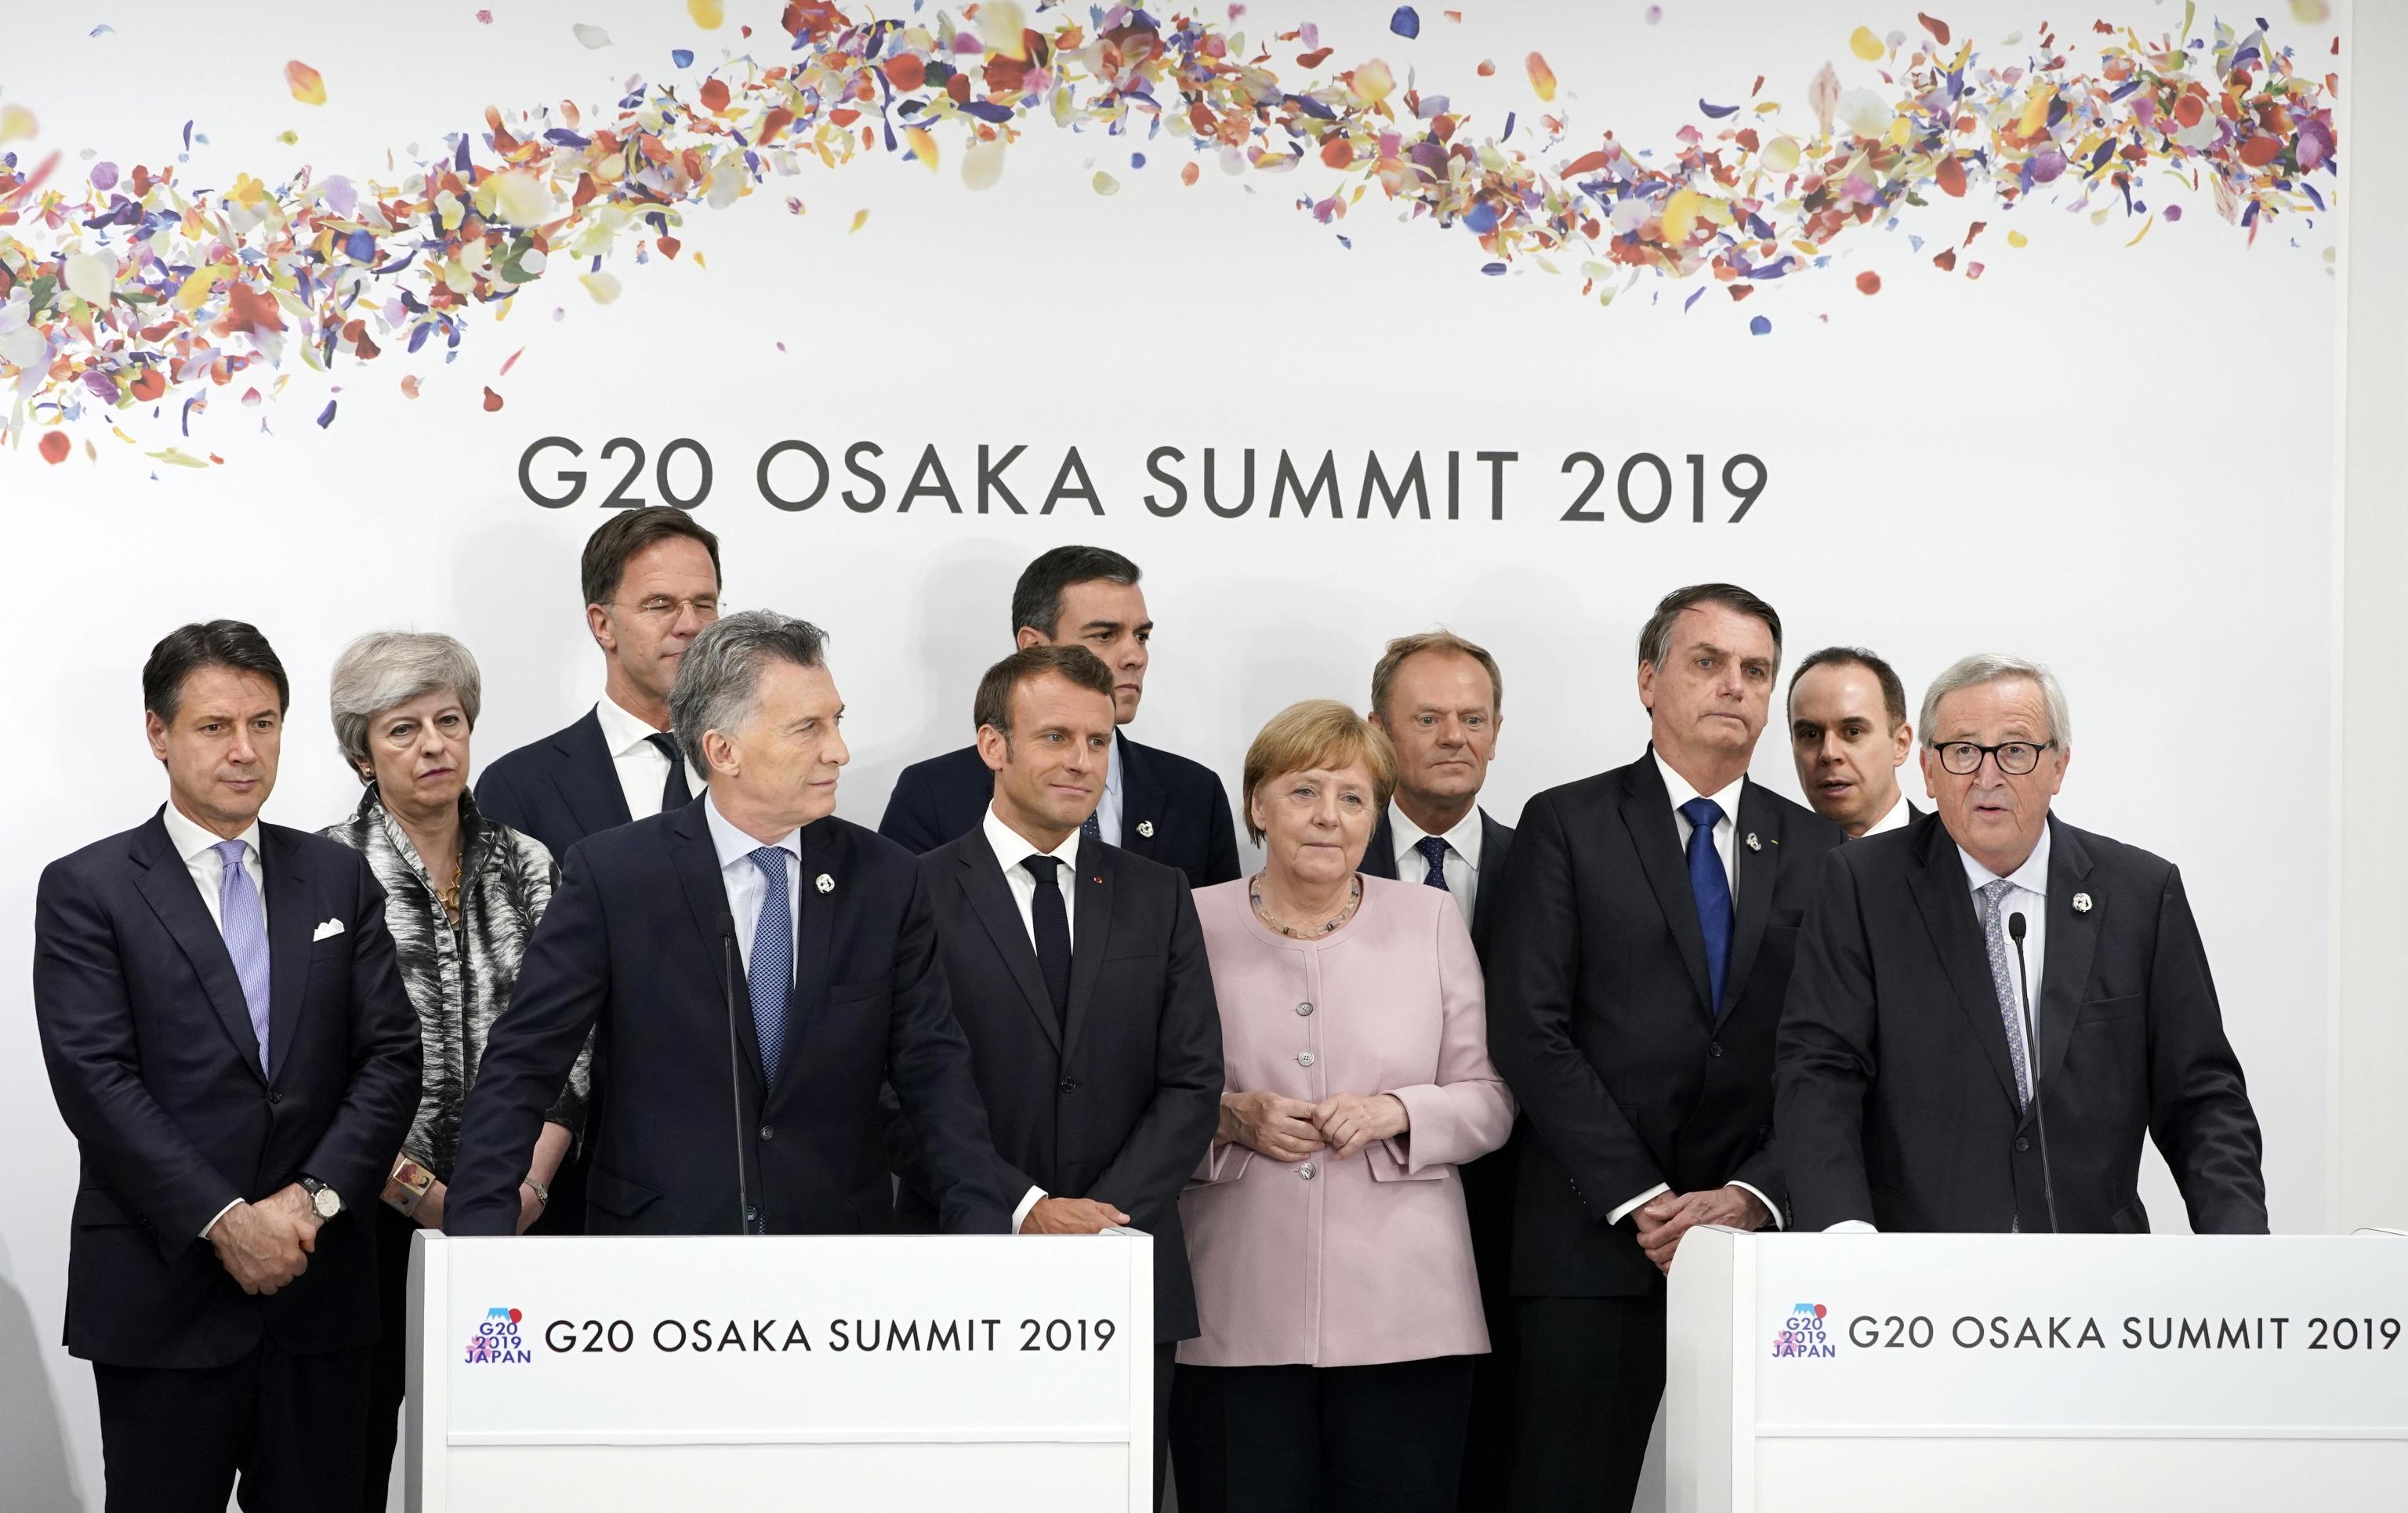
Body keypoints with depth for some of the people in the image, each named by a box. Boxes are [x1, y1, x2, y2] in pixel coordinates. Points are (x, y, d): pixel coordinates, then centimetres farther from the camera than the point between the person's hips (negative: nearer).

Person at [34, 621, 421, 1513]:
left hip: (320, 1291, 3)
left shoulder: (340, 881, 12)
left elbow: (391, 1057, 5)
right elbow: (96, 1080, -9)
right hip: (162, 1293, -3)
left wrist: (314, 1199, -9)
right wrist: (224, 1222, -15)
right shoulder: (88, 890, 0)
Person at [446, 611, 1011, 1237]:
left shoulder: (886, 881, 1)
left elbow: (934, 1070, 1)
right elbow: (521, 1067, -6)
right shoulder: (611, 875, -6)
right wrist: (481, 1232, -18)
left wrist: (981, 1225, -12)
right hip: (656, 1235, -4)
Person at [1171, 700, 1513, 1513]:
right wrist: (1229, 1117, -11)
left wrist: (1397, 1113, -10)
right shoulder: (1194, 923, 6)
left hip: (1402, 1316, 1)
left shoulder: (1431, 920, 9)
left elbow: (1490, 1100, 9)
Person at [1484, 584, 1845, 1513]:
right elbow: (1532, 1034, -5)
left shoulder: (1816, 852, 13)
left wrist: (1752, 1197, -8)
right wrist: (1642, 1202, -11)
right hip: (1596, 1242, -2)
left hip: (1757, 1237, 2)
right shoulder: (1566, 826, 4)